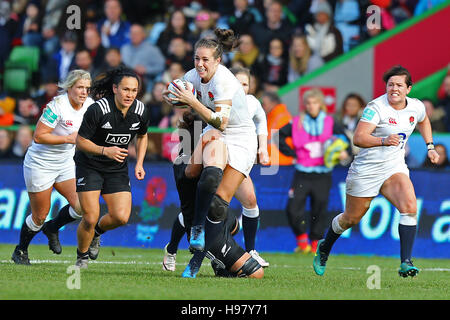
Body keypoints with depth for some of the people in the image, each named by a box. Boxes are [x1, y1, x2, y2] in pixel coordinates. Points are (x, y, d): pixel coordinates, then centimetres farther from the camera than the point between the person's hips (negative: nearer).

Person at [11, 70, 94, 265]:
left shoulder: (89, 105, -3)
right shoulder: (57, 106, -24)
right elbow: (38, 137, -25)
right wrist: (68, 139, -28)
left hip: (65, 164, 6)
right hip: (40, 165, -6)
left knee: (81, 207, -10)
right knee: (39, 217, 1)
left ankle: (52, 228, 20)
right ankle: (20, 251, 26)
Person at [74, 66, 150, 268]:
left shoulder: (140, 111, -9)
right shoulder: (98, 109, -24)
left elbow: (142, 136, 13)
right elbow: (81, 141, -16)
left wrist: (139, 164, 3)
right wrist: (105, 150, -31)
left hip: (118, 168, 4)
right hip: (90, 166, -4)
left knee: (121, 217, -12)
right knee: (90, 219, -11)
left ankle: (97, 231, 22)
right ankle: (82, 257, 17)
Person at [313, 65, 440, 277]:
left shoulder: (416, 107, 0)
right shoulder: (376, 107, -19)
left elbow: (423, 120, 27)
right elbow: (358, 138, -28)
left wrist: (430, 147, 20)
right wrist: (384, 141, -42)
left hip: (395, 168, 4)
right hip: (366, 170, -4)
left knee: (409, 207, -23)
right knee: (351, 218, 10)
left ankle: (406, 263, -23)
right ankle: (324, 247, 40)